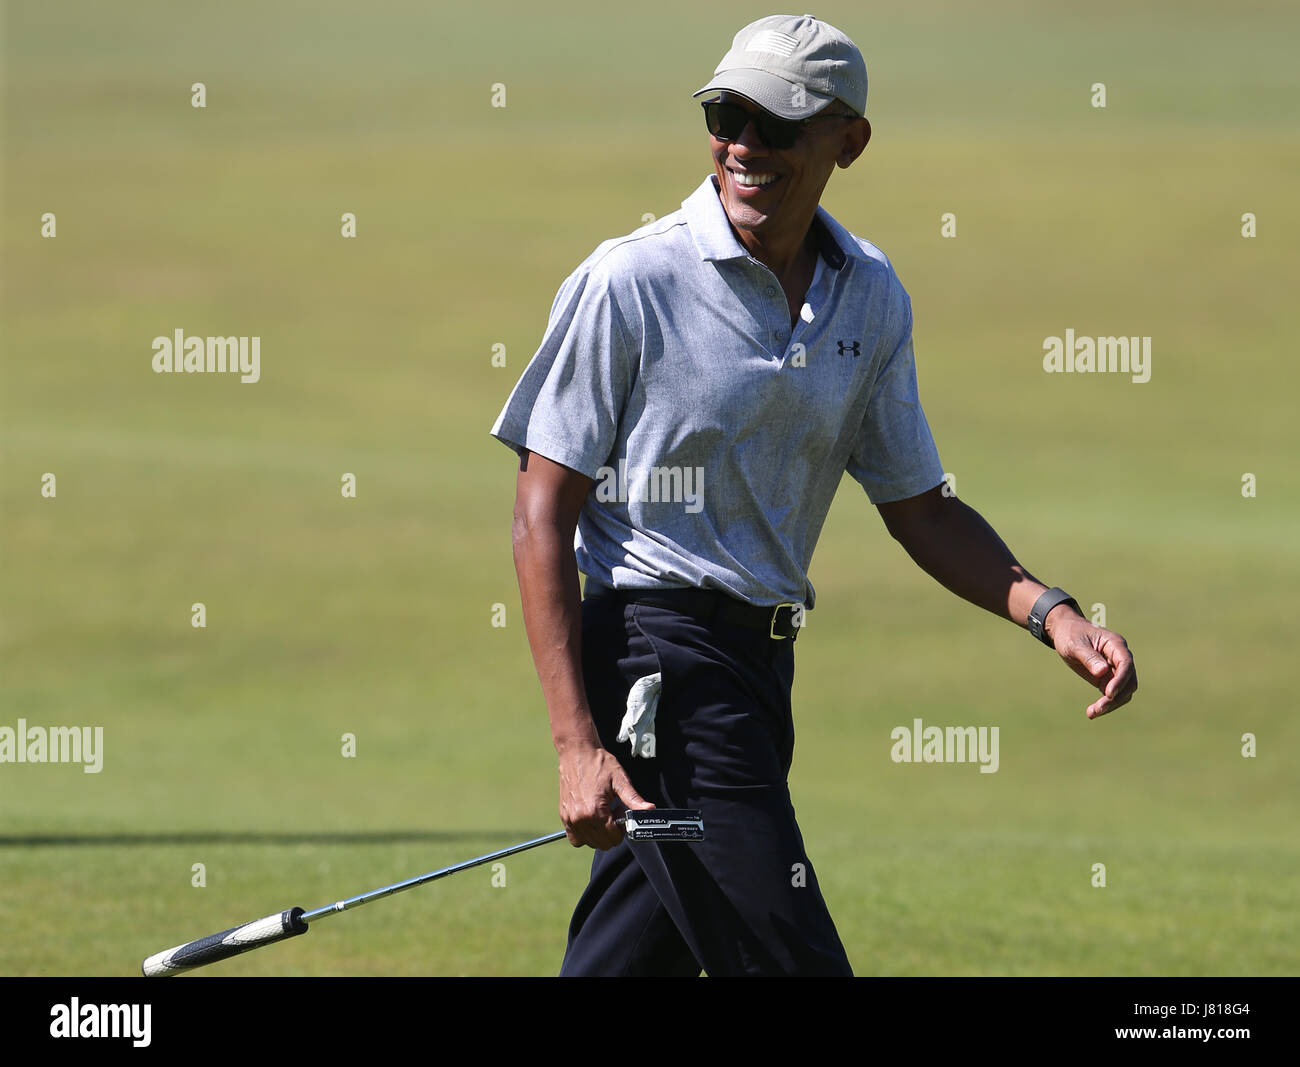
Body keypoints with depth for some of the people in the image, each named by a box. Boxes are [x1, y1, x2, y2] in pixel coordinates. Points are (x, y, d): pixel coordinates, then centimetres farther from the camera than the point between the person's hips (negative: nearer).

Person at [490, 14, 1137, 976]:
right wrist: (576, 743, -17)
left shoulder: (872, 299, 8)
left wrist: (1049, 613, -2)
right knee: (789, 960, -12)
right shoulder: (630, 282, -10)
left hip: (762, 665, 6)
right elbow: (543, 514, -9)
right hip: (659, 657, -6)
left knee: (635, 956, 8)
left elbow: (918, 508, 17)